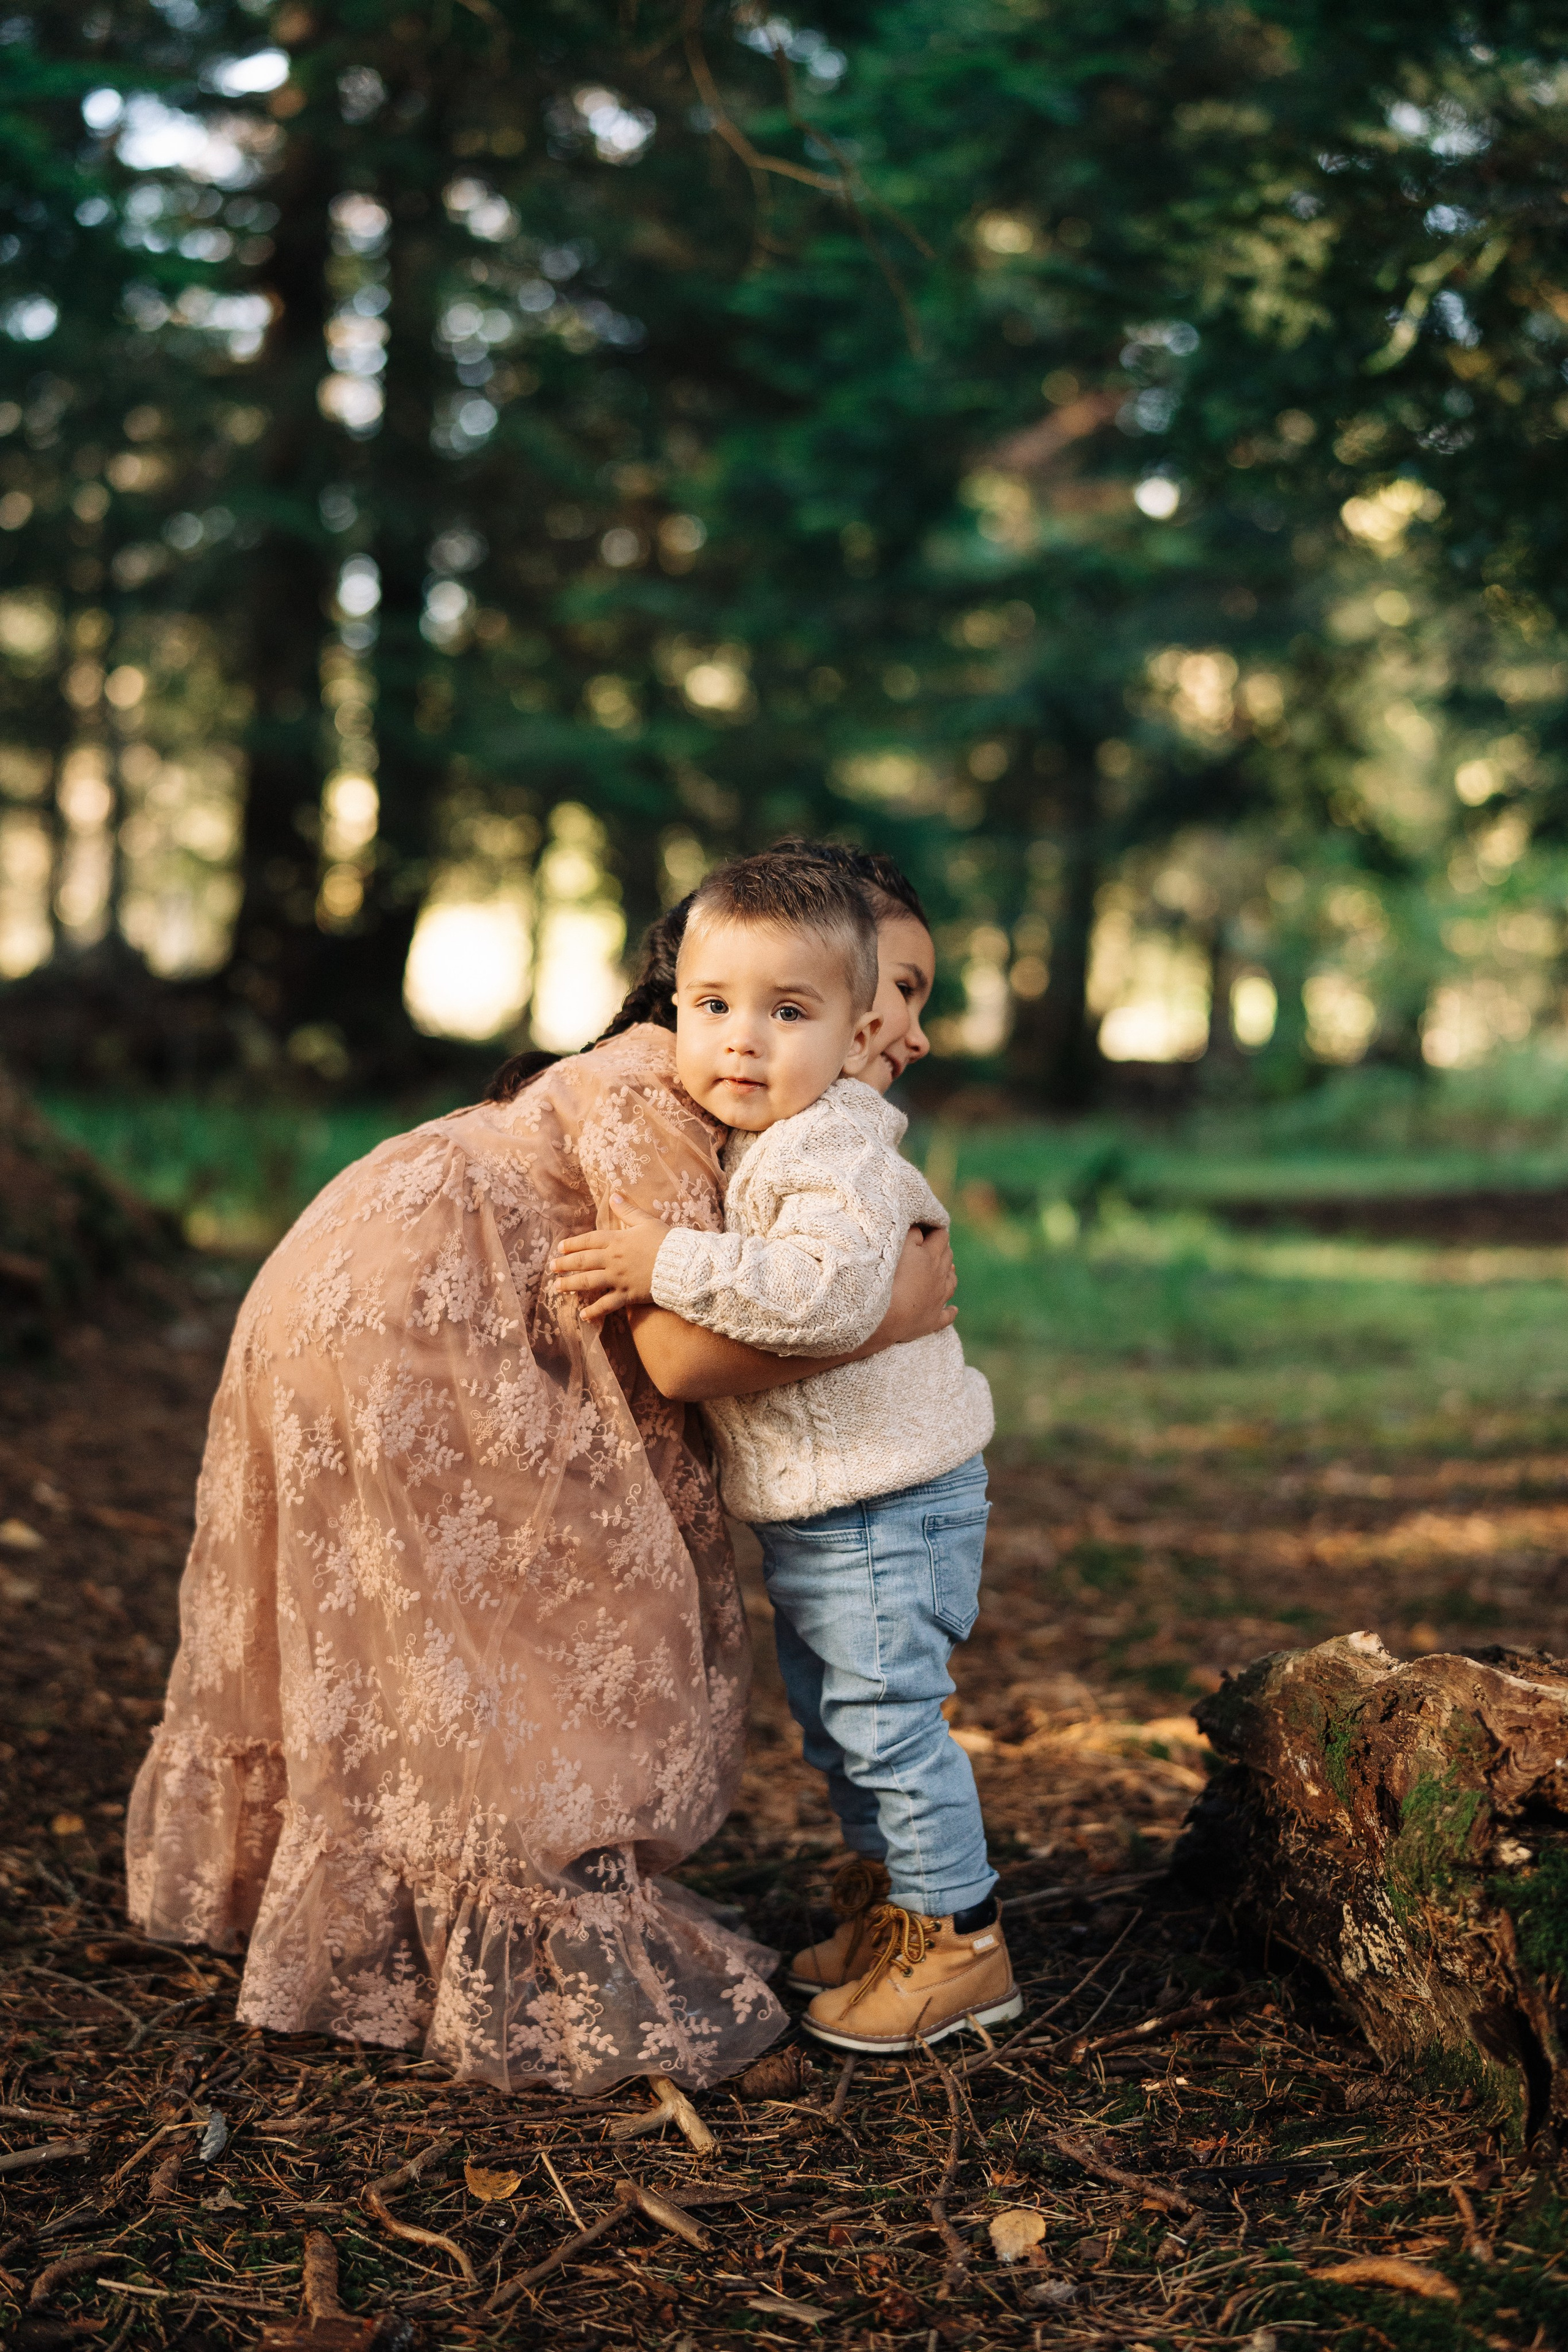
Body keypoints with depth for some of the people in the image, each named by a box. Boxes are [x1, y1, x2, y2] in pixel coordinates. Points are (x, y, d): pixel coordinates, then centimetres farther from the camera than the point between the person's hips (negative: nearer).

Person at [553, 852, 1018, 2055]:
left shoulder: (834, 1155, -23)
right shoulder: (740, 1142, 6)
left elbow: (832, 1290, -40)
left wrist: (670, 1264, -37)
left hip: (885, 1503, -10)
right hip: (806, 1506, 10)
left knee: (886, 1717, -3)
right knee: (831, 1715, 21)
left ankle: (961, 1942, 12)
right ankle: (892, 1900, 37)